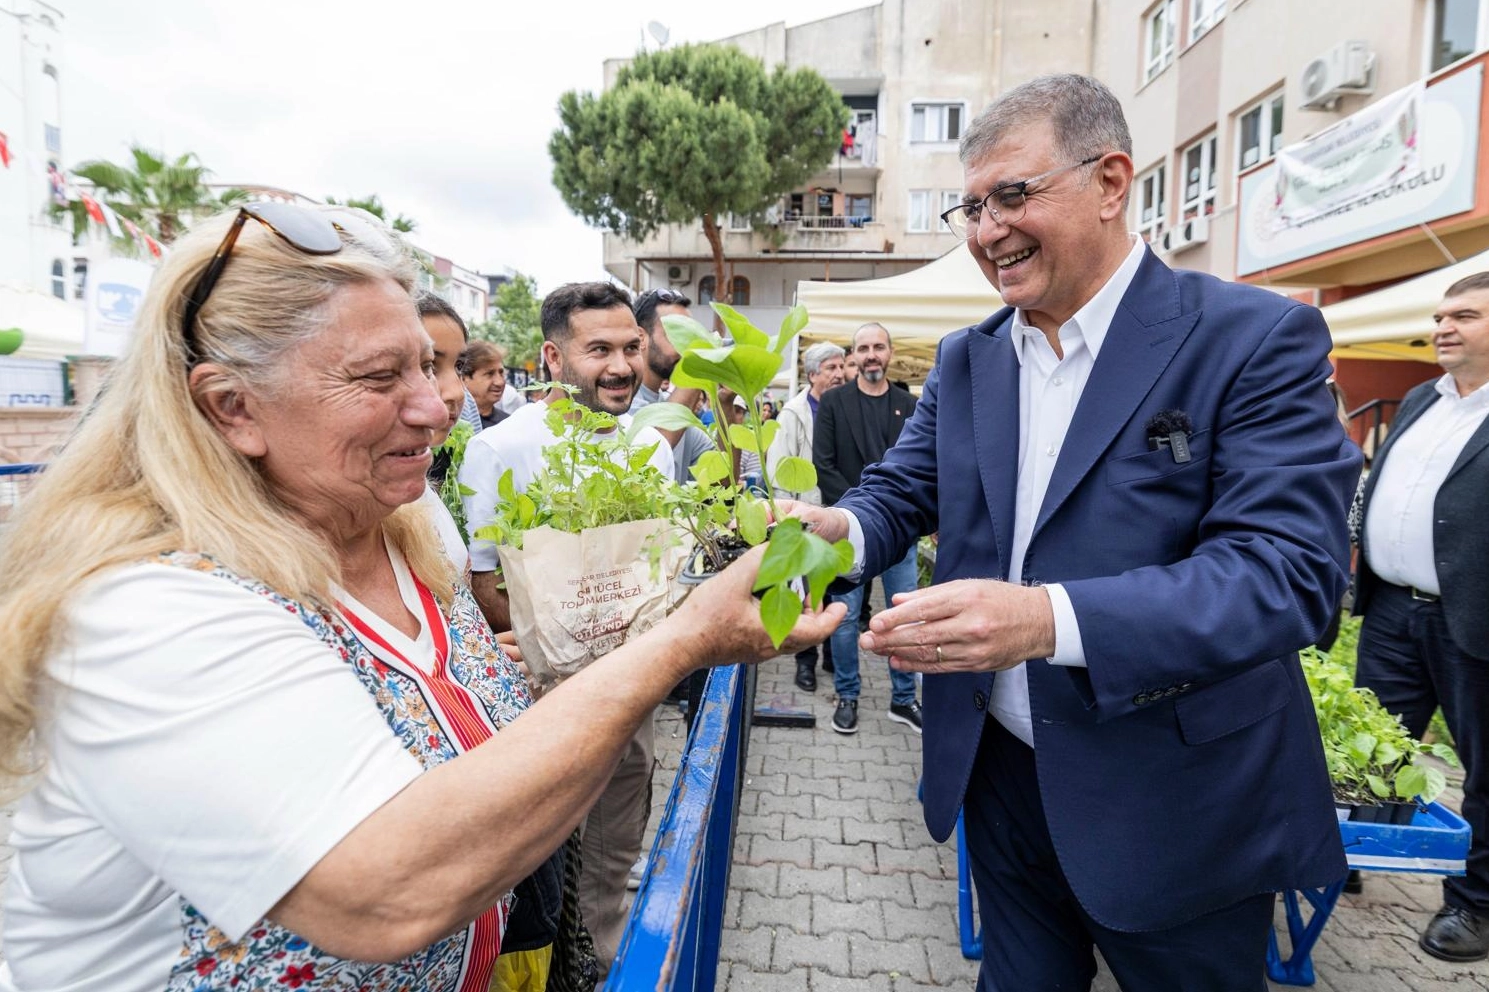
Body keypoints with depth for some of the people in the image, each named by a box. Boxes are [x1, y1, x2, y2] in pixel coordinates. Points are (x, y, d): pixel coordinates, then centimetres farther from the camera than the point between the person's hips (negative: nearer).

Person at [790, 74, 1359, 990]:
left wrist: (1049, 620, -38)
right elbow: (905, 487, 3)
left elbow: (1292, 569, -23)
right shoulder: (966, 359, 3)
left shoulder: (1256, 339, -14)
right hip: (999, 772, 5)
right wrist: (841, 528, -21)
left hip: (1174, 804, -4)